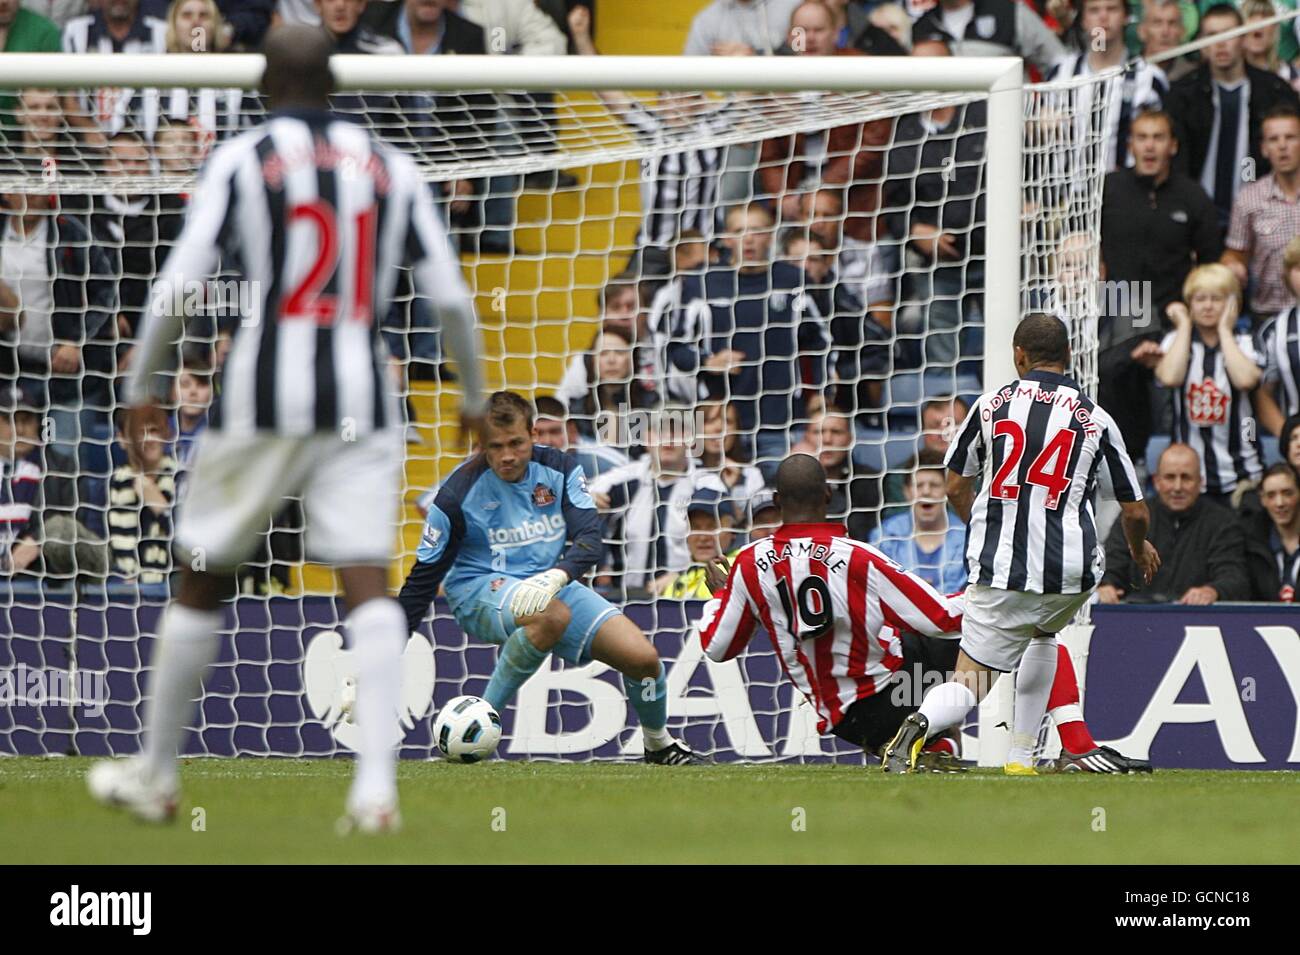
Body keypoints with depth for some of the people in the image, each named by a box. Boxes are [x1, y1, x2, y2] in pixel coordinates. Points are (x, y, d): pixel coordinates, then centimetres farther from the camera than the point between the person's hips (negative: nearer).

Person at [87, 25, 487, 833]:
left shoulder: (241, 160, 1)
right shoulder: (389, 166, 9)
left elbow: (179, 284, -5)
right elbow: (450, 294, 7)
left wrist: (145, 388, 6)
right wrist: (475, 396, 19)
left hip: (264, 402, -2)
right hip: (362, 403, 2)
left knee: (202, 581, 11)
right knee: (369, 584, -4)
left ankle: (155, 775, 21)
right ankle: (377, 782, -21)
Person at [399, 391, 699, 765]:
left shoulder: (559, 469, -5)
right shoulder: (459, 492, -14)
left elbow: (589, 538, -13)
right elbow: (422, 580, -9)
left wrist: (555, 577, -37)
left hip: (548, 583, 4)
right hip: (480, 589, -4)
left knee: (642, 658, -10)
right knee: (553, 616, -39)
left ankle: (659, 744, 22)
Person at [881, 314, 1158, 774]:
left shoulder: (991, 404, 7)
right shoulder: (1095, 420, 5)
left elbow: (956, 488, 16)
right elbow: (1135, 512, 9)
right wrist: (1140, 550, 33)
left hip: (997, 569, -1)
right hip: (1071, 572, 1)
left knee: (968, 684, 4)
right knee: (1042, 633, 34)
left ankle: (921, 724, -30)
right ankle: (1021, 755, 25)